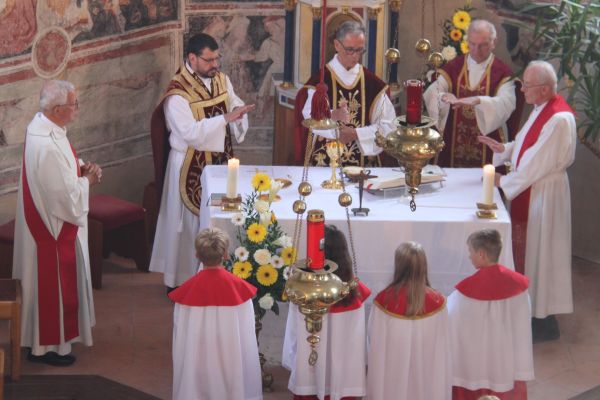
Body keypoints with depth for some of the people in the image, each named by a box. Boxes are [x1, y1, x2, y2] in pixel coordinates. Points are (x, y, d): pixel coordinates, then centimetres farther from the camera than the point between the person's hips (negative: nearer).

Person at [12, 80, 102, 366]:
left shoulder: (42, 125, -1)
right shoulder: (48, 146, -33)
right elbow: (67, 196, -28)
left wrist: (81, 167, -1)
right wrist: (87, 180, -10)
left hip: (44, 221, 10)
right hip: (54, 225, -10)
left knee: (53, 282, 23)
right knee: (53, 284, 6)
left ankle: (45, 337, 39)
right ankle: (46, 346, 21)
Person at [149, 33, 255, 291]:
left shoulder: (221, 80, 4)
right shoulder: (177, 94, -18)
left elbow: (236, 106, 13)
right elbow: (190, 132, -26)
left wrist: (239, 112, -12)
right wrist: (226, 118, -31)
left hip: (221, 160, 6)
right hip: (191, 167, -6)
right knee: (192, 223, 2)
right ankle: (183, 281, 15)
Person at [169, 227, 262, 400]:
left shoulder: (188, 290, -11)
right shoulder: (239, 287, -12)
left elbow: (181, 338, -4)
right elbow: (246, 335, -7)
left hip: (196, 365, 1)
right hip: (232, 362, 0)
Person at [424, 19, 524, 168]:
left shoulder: (502, 73, -2)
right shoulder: (453, 68, 6)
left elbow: (506, 104, -18)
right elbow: (430, 94, -5)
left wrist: (478, 100, -35)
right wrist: (443, 96, -29)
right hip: (454, 144, 2)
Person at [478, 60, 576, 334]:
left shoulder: (559, 119, -23)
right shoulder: (541, 109, 8)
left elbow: (538, 163, -22)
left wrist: (504, 181, -14)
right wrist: (503, 149, 3)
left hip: (543, 196, -9)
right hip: (528, 191, 9)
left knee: (539, 253, 0)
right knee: (524, 250, 14)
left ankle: (544, 321, 12)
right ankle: (530, 309, 26)